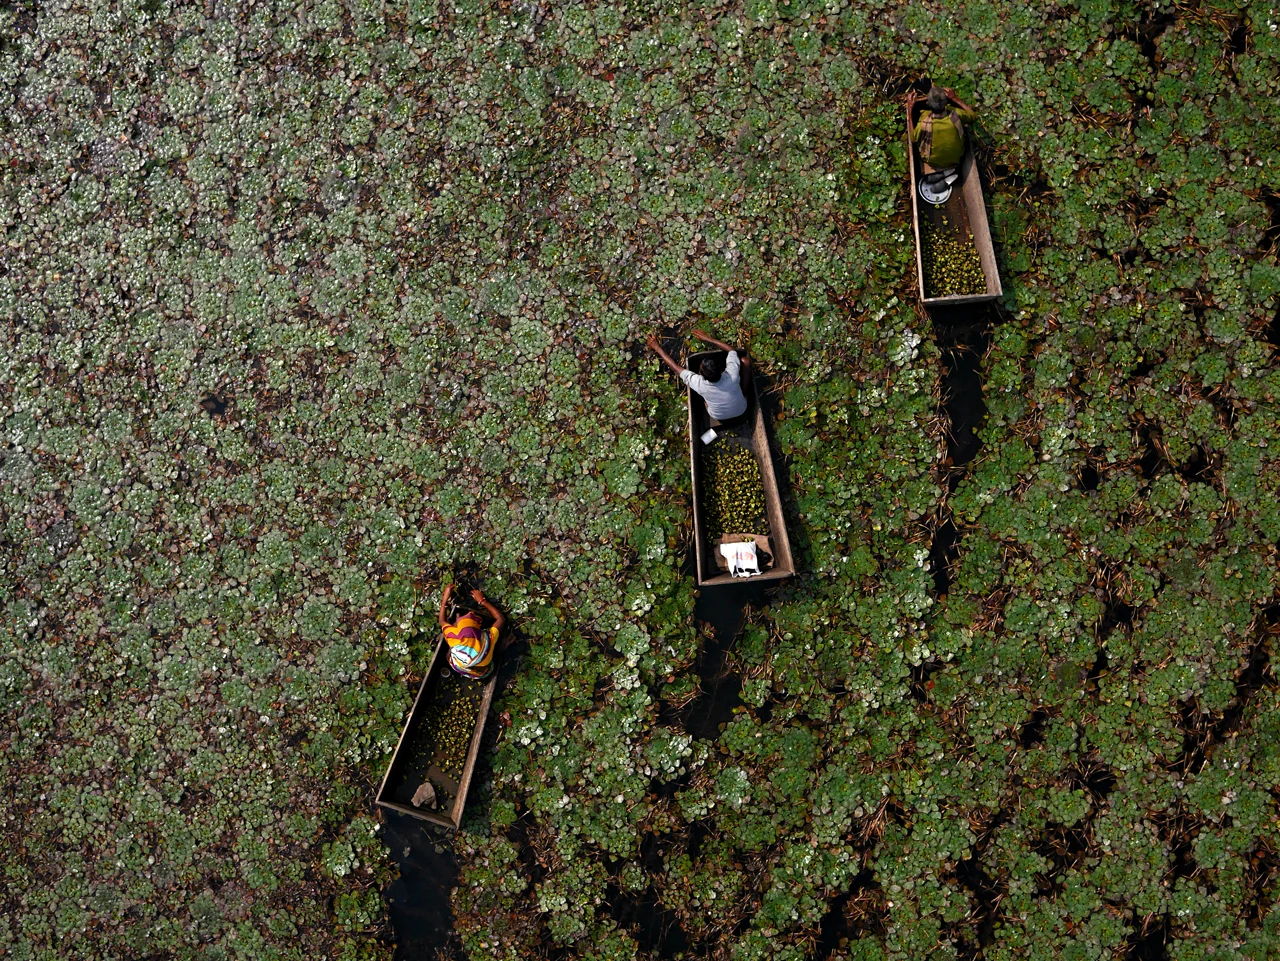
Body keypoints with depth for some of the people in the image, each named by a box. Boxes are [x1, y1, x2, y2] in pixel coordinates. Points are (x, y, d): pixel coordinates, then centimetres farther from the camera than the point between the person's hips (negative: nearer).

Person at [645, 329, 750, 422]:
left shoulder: (700, 384, -37)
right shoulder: (732, 375, -37)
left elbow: (675, 367, -24)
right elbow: (731, 350, -16)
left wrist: (656, 347, -14)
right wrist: (709, 339, -10)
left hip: (719, 417, 0)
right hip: (742, 411, 0)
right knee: (745, 360, -2)